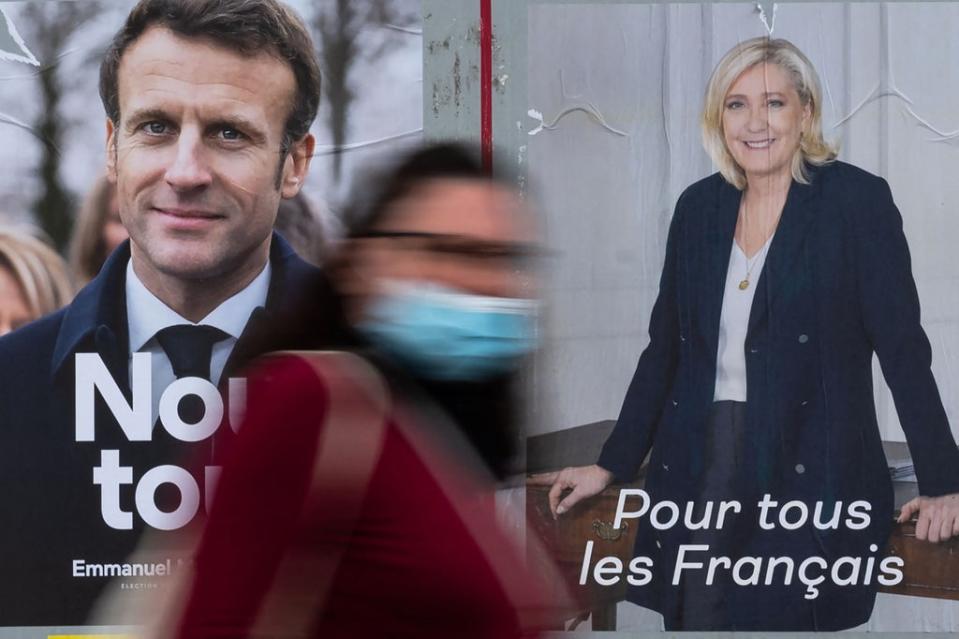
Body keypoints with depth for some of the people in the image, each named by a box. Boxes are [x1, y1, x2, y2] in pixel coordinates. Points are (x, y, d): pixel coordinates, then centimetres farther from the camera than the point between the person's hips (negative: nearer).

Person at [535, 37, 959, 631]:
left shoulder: (857, 199, -3)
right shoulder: (699, 207, 12)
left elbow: (904, 350, -5)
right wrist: (611, 466, 16)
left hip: (811, 477, -4)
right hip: (700, 471, 4)